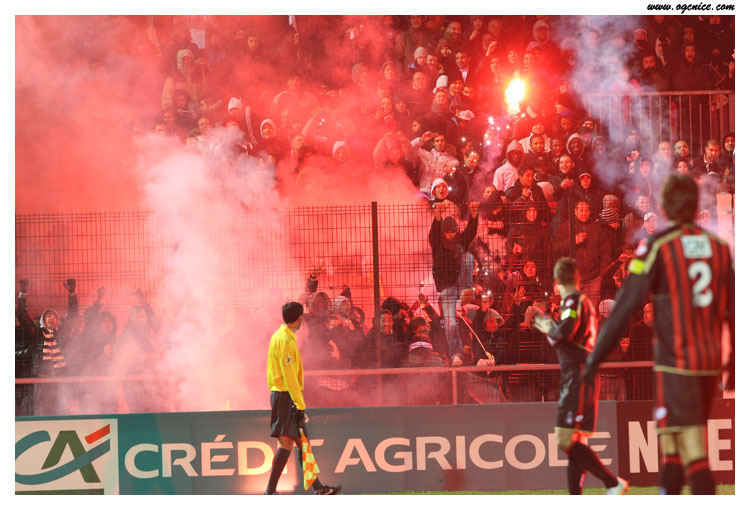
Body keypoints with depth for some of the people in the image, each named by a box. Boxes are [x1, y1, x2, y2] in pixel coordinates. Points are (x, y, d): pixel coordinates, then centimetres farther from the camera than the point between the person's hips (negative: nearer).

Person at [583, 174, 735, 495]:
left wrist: (595, 359, -4)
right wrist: (733, 367, 22)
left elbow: (625, 307, -10)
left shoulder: (657, 247, -7)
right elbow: (734, 312, 12)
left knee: (694, 453, -10)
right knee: (670, 446, 17)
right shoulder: (720, 248, 9)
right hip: (710, 364, 6)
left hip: (675, 364, -6)